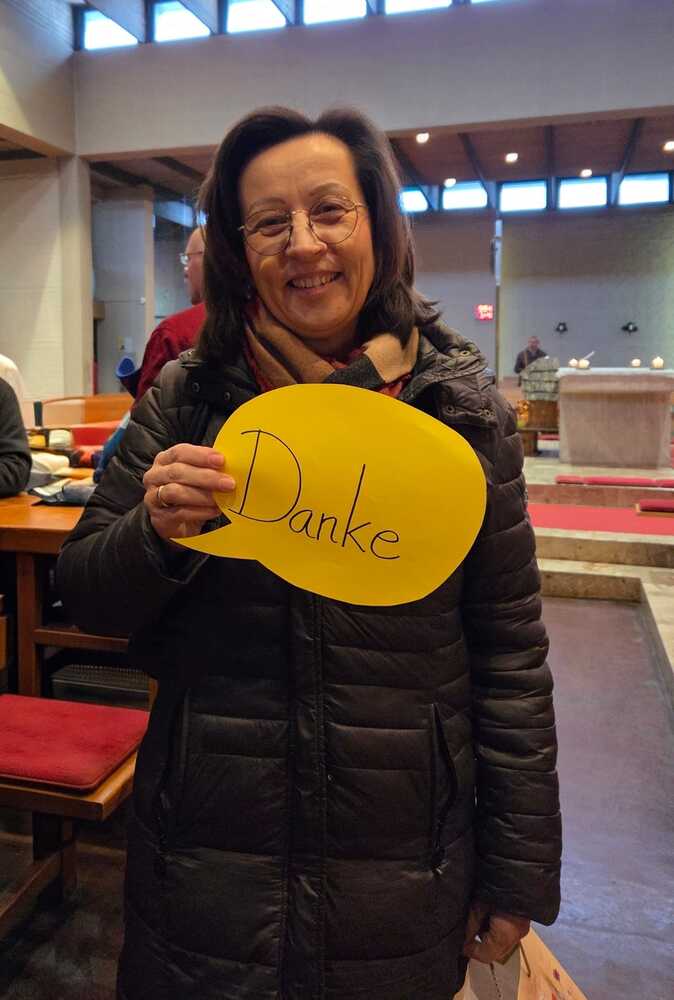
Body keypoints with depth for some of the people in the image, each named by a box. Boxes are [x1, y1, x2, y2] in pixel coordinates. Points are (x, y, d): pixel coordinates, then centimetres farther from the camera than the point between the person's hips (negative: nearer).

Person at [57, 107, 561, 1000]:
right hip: (207, 852, 1)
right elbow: (88, 599, 0)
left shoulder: (462, 407, -7)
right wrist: (156, 533, -22)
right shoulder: (184, 401, -5)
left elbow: (511, 649, -4)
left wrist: (520, 871, -1)